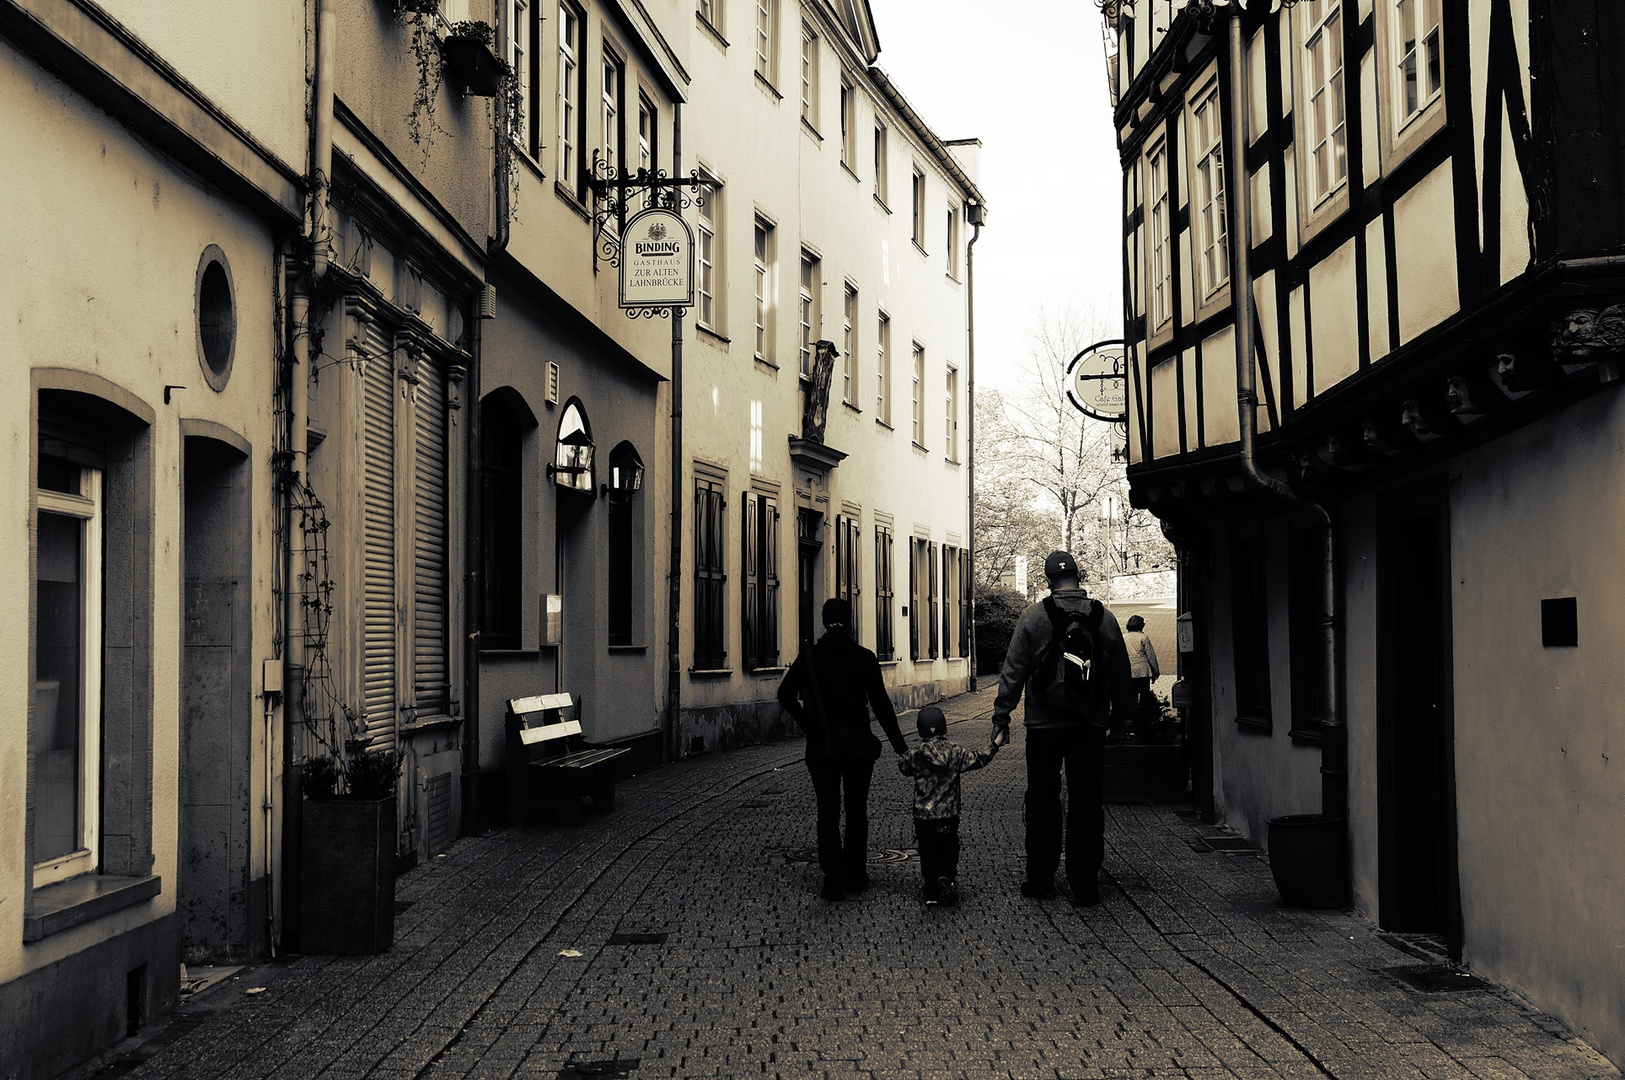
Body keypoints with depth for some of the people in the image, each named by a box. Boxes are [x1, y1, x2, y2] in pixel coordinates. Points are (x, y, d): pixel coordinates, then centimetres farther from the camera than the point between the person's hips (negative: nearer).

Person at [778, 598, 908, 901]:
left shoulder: (809, 657, -3)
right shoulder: (864, 657, -5)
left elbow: (785, 694, -10)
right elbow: (881, 704, -5)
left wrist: (809, 726, -2)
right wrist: (900, 746, -1)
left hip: (821, 747, 0)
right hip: (859, 745, 0)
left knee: (828, 813, 4)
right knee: (857, 811, 14)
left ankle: (833, 882, -4)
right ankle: (855, 877, 18)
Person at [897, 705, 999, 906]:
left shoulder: (916, 756, -7)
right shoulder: (955, 752, -6)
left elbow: (903, 766, 11)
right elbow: (978, 759, 2)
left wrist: (903, 756, 33)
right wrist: (993, 746, 18)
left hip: (923, 816, 0)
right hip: (949, 815, 0)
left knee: (928, 851, 12)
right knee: (949, 849, 15)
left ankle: (931, 889, 5)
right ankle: (947, 877, -10)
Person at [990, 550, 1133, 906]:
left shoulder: (1033, 615, -6)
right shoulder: (1103, 617, 1)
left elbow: (1013, 671, -6)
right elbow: (1121, 674, 7)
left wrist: (1001, 720, -3)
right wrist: (1119, 716, 18)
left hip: (1045, 723, -1)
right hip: (1091, 724, 2)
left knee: (1042, 799, 10)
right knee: (1086, 801, 6)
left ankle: (1041, 877, 13)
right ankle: (1084, 883, 6)